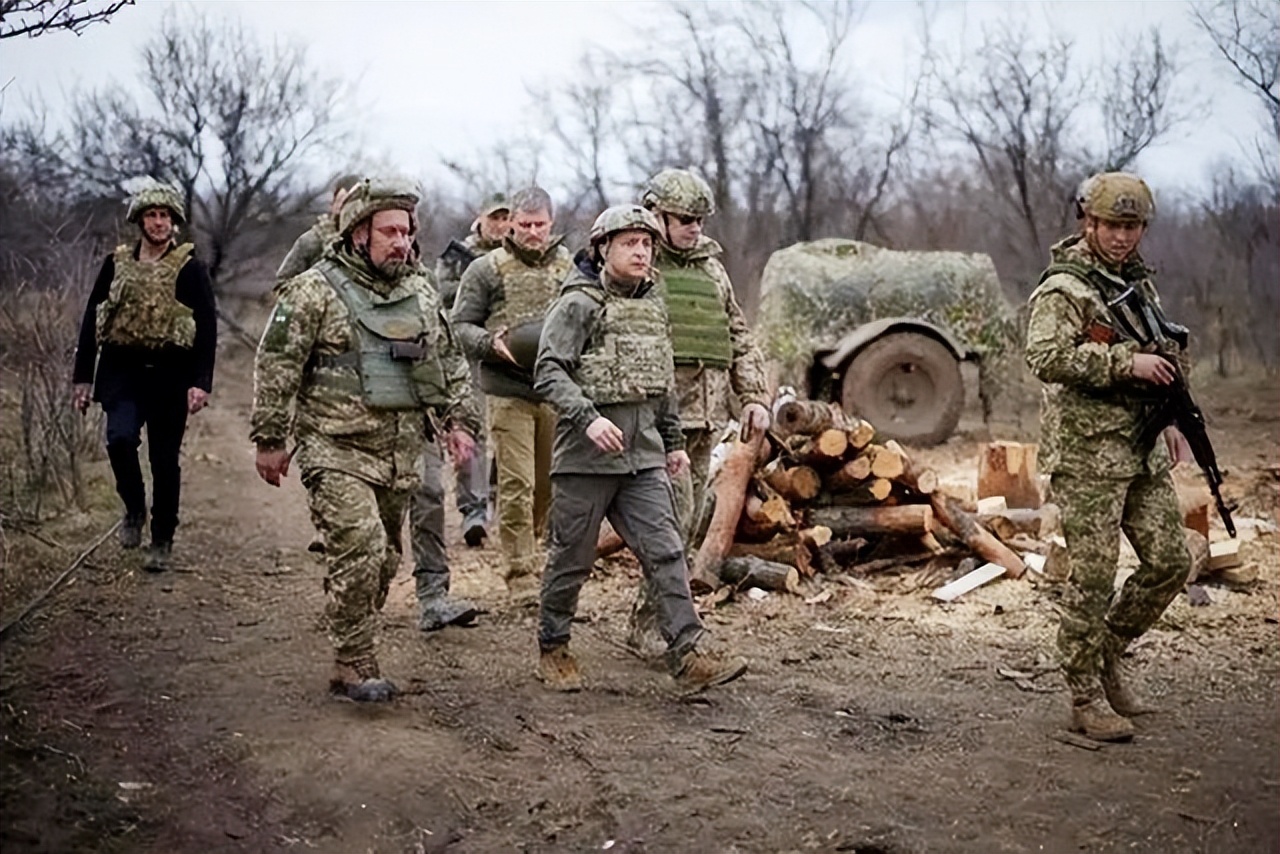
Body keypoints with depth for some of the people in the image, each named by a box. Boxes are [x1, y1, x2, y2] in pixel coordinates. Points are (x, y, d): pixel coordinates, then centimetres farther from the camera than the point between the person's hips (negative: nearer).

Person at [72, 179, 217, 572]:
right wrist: (83, 376, 8)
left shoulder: (190, 268, 0)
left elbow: (207, 328, -3)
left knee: (165, 460, 4)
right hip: (122, 369, 2)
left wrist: (201, 382, -12)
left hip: (169, 373, -1)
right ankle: (134, 509, 6)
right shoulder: (117, 263, 7)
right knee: (120, 437, -21)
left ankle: (163, 543, 18)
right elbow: (92, 318, 11)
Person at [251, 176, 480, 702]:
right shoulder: (314, 291, -6)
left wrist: (458, 421, 10)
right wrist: (270, 440, -7)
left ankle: (353, 655, 24)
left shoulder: (421, 293, 13)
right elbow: (276, 367, -6)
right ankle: (353, 666, -6)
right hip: (338, 451, -6)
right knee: (360, 550, -17)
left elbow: (450, 363, 21)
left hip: (401, 455, 6)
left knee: (384, 559, 10)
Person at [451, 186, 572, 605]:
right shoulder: (486, 269, 1)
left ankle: (525, 550, 33)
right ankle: (521, 576, 1)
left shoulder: (570, 267, 10)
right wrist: (491, 343, -17)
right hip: (508, 392, -3)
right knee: (516, 486, -6)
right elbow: (460, 325, 2)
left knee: (548, 484, 12)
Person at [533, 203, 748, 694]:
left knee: (665, 552, -3)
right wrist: (587, 417, -29)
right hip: (585, 455, -5)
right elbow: (549, 372, -16)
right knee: (572, 557, 6)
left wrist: (674, 441, 22)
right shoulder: (578, 305, -7)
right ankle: (552, 650, 22)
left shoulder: (653, 307, 15)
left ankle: (688, 656, -5)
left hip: (643, 455, 6)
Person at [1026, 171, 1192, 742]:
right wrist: (1126, 361, -26)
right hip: (1088, 454, -8)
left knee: (1170, 562, 8)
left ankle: (1105, 655, 25)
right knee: (1093, 577, -4)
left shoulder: (1139, 281, 16)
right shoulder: (1063, 288, -10)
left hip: (1144, 452, 8)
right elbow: (1044, 358, -25)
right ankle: (1086, 699, 7)